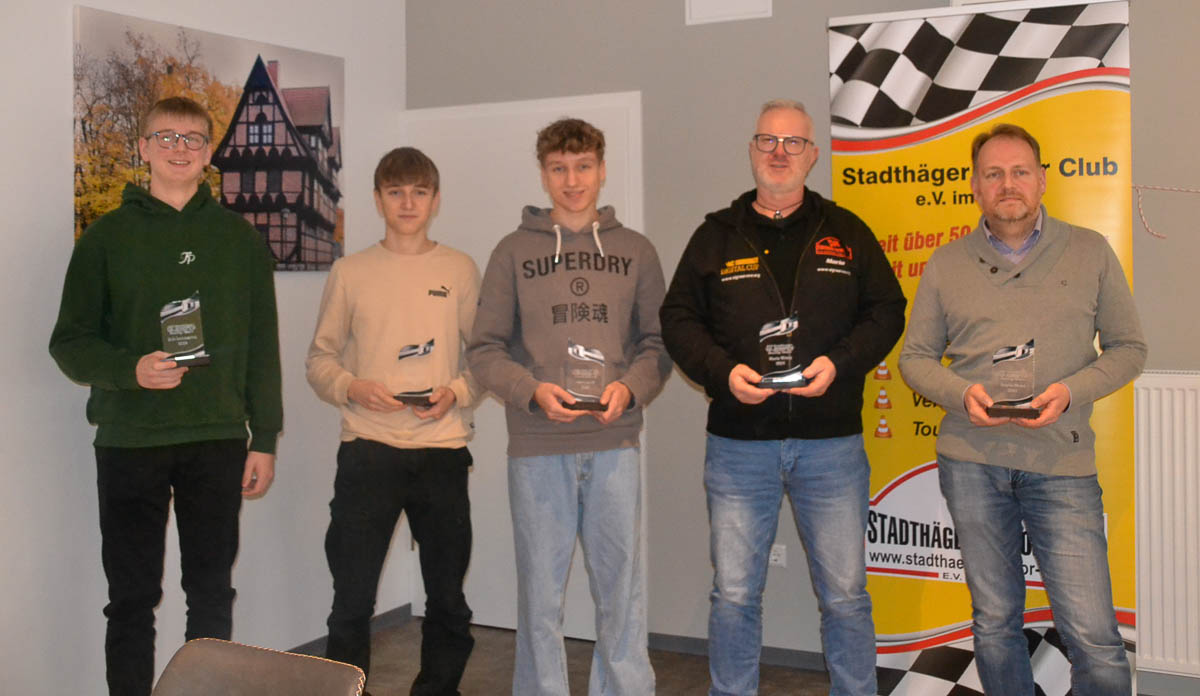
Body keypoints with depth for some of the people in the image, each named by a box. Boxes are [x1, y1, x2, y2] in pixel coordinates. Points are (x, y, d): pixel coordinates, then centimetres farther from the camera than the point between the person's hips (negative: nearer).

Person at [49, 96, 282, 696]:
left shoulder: (238, 237, 8)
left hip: (218, 442, 1)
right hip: (129, 443, -1)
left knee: (212, 594, 9)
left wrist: (264, 440, 3)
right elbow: (69, 341, 3)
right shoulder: (109, 235, 5)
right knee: (132, 598, 6)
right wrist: (131, 369, -17)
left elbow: (262, 346, 8)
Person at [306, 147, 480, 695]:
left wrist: (457, 393, -11)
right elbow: (320, 358, 8)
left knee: (447, 594, 10)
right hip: (368, 450, 0)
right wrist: (353, 388, -11)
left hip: (442, 449, 1)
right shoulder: (349, 272, 6)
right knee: (352, 597, 2)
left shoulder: (461, 270, 7)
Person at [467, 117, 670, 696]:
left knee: (622, 587, 6)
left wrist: (630, 387, -11)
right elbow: (485, 349, 3)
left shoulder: (636, 252, 10)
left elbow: (658, 343, 8)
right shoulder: (514, 252, 6)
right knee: (540, 589, 7)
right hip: (536, 448, -1)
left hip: (615, 444, 1)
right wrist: (532, 391, -13)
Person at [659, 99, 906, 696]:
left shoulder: (846, 233, 10)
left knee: (845, 594, 6)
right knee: (734, 595, 6)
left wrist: (838, 363, -9)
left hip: (832, 444, 0)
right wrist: (723, 371, -10)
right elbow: (678, 320, 7)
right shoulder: (716, 236, 9)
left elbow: (886, 311, 8)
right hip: (738, 444, 0)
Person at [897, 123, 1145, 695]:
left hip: (1061, 461, -1)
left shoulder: (1090, 252, 6)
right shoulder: (946, 264, 8)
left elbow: (1128, 347, 8)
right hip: (971, 459, 2)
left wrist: (1072, 391, -10)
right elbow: (915, 357, 11)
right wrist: (961, 393, -9)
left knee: (1094, 637, -7)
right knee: (994, 622, 12)